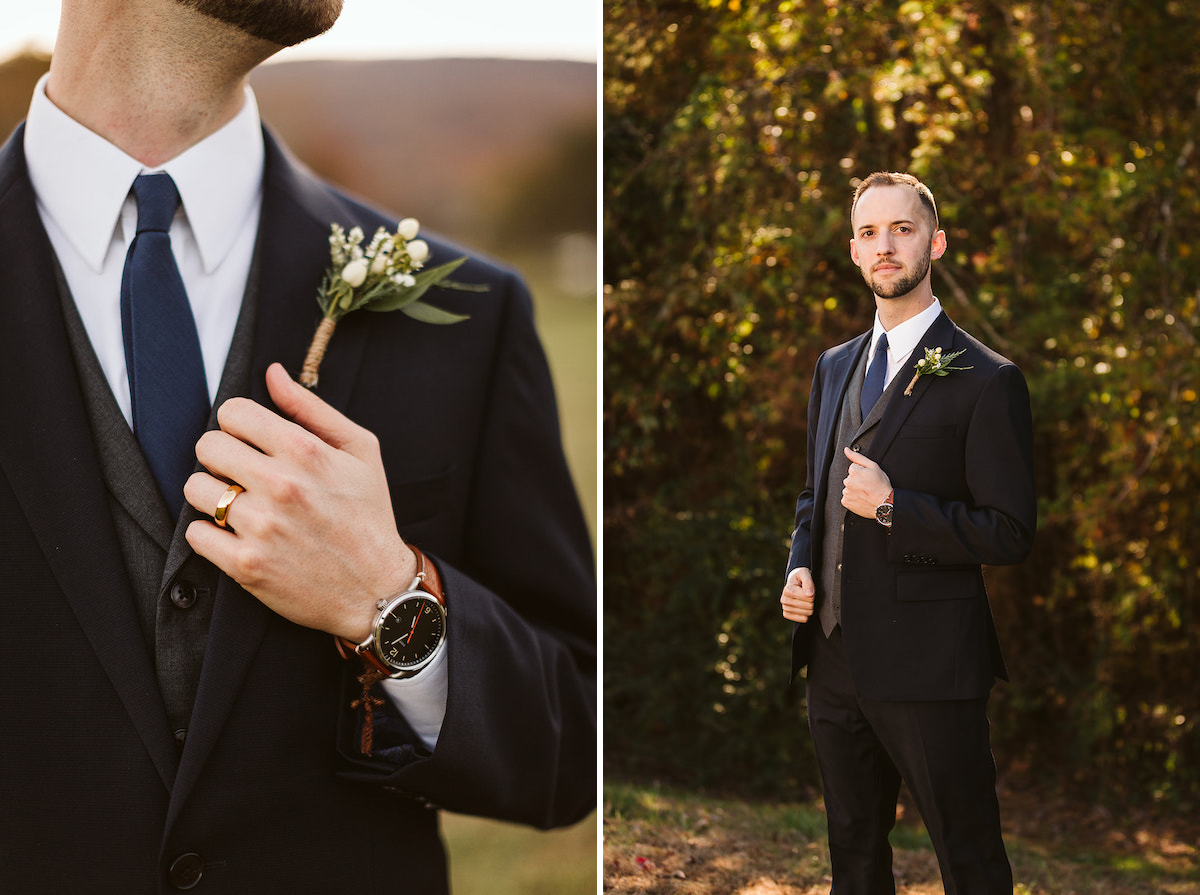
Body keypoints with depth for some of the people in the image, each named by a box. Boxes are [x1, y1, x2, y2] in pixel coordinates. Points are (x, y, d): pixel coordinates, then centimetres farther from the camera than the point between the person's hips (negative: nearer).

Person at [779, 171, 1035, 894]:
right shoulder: (836, 366, 13)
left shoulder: (985, 379, -9)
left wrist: (895, 507, -21)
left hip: (930, 669, -6)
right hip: (836, 662, 7)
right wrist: (801, 568, 4)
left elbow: (1010, 536, -11)